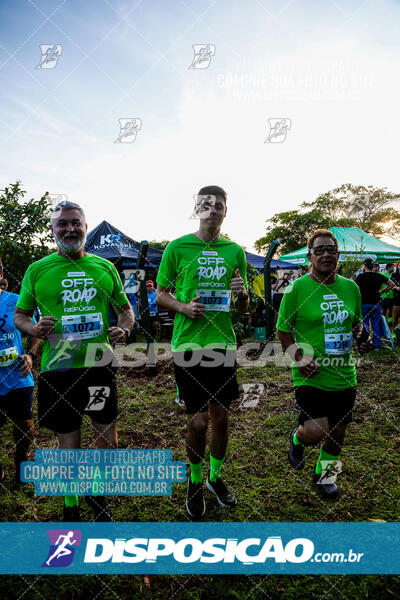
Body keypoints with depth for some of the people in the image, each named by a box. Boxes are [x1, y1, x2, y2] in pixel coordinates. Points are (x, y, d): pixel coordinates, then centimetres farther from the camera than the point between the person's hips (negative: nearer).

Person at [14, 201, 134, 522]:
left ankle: (98, 494, 37)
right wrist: (35, 328, -12)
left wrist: (124, 329, -6)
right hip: (57, 367, -1)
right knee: (68, 442, 10)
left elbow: (126, 308, 15)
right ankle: (71, 507, 35)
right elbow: (20, 315, 9)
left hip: (99, 363, 2)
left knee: (108, 438, 9)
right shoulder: (37, 270, 3)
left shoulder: (105, 267, 7)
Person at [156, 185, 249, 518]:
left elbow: (244, 308, 13)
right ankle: (195, 480, 31)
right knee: (198, 419, 3)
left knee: (221, 416, 13)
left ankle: (216, 476, 38)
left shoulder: (235, 251, 7)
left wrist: (241, 293, -10)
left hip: (223, 343, 3)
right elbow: (161, 294, 4)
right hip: (188, 344, -3)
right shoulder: (177, 247, -1)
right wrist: (183, 307, -15)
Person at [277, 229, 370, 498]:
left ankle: (323, 473, 43)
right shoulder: (296, 288, -9)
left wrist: (361, 338, -2)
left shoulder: (350, 287, 6)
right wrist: (299, 358, -17)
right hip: (311, 375, -5)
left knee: (337, 432, 15)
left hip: (344, 375, 5)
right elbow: (283, 329, -5)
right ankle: (297, 437, 25)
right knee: (315, 433, -13)